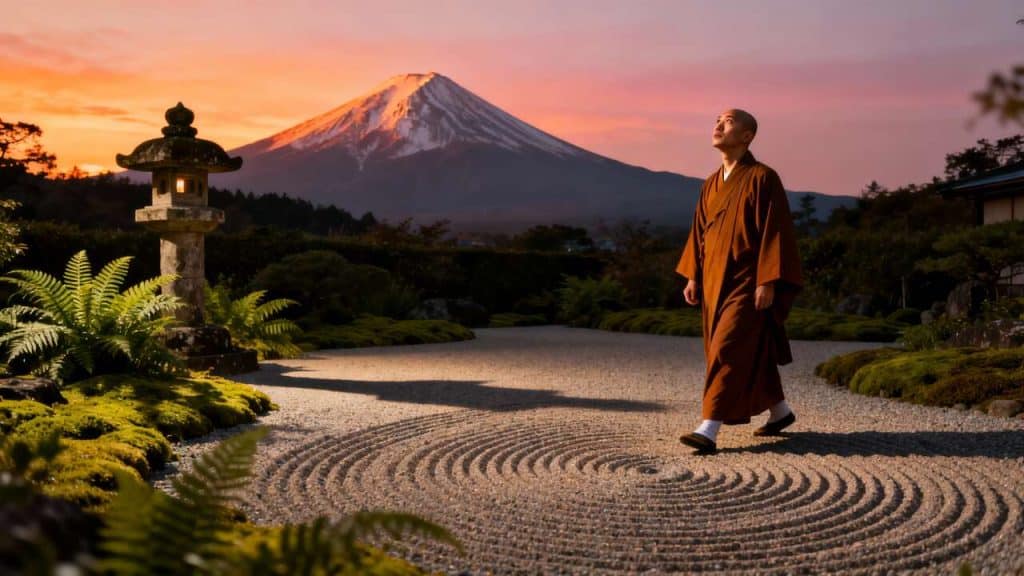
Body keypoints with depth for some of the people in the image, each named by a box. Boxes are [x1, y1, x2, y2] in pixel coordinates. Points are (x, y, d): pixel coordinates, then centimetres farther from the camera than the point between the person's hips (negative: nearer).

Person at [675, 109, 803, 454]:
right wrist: (692, 277, 7)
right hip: (715, 281, 8)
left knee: (728, 351, -14)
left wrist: (767, 282, -19)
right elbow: (699, 232, 15)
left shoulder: (762, 178, -9)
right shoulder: (711, 184, 12)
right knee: (749, 353, 16)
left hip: (747, 282, -8)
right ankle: (780, 411, 35)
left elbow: (775, 231, -14)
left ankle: (708, 431, -16)